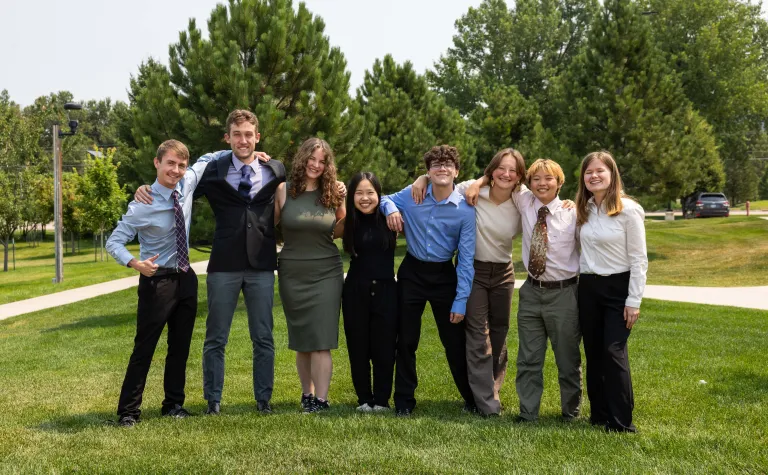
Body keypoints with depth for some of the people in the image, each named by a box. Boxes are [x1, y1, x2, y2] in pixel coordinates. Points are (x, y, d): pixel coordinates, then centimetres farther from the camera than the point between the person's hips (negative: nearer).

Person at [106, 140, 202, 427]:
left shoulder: (187, 184, -2)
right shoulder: (142, 205, -18)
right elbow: (114, 242, -15)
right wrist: (135, 263, -32)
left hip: (186, 278, 6)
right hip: (157, 280, -6)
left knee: (181, 346, 13)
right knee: (144, 347, -1)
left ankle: (174, 404, 26)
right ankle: (128, 411, 9)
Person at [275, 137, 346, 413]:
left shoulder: (333, 194, 1)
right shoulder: (283, 191, -2)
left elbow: (342, 231, 13)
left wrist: (343, 203, 2)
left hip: (326, 274, -1)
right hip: (292, 274, 1)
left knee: (321, 340, -5)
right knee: (301, 341, 11)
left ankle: (321, 400, -1)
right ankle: (307, 393, 25)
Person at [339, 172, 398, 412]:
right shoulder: (350, 223, 1)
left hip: (385, 290, -1)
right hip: (356, 291, 1)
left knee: (384, 348, 2)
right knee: (358, 347, 7)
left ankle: (382, 400, 16)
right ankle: (364, 399, 19)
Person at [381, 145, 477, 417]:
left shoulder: (465, 210, -12)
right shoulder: (412, 194, -8)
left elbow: (466, 259, -11)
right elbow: (385, 199, 10)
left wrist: (461, 300, -14)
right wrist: (390, 208, -15)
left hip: (444, 276, -1)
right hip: (411, 272, 2)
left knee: (455, 342, 5)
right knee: (406, 340, 8)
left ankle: (472, 399, 23)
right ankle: (404, 401, 21)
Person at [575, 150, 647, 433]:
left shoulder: (628, 210, -11)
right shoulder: (582, 210, 6)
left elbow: (639, 259, -10)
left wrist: (634, 300, -13)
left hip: (618, 287, -5)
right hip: (588, 287, 6)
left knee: (614, 352, -11)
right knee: (593, 353, 8)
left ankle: (621, 422, -3)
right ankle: (599, 415, 19)